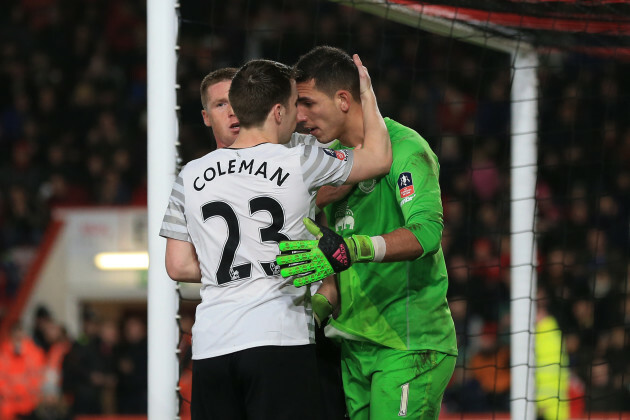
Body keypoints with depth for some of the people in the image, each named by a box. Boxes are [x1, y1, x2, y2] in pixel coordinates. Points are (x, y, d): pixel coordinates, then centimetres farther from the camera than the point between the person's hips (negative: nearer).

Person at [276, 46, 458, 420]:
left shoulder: (404, 148, -11)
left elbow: (426, 230, -27)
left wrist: (351, 249, -42)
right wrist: (320, 305, 4)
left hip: (408, 344, -8)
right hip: (356, 348, 8)